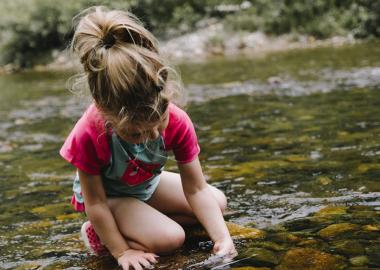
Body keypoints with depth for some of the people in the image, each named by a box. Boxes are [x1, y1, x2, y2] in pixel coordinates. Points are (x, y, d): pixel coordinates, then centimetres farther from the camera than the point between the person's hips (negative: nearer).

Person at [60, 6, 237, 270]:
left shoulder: (178, 122, -29)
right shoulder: (89, 135, -38)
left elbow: (196, 189, -23)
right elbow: (95, 203, -26)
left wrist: (222, 238, -32)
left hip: (148, 185, 6)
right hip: (108, 195, -6)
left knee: (218, 202, 4)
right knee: (170, 238, -26)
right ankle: (99, 233, -5)